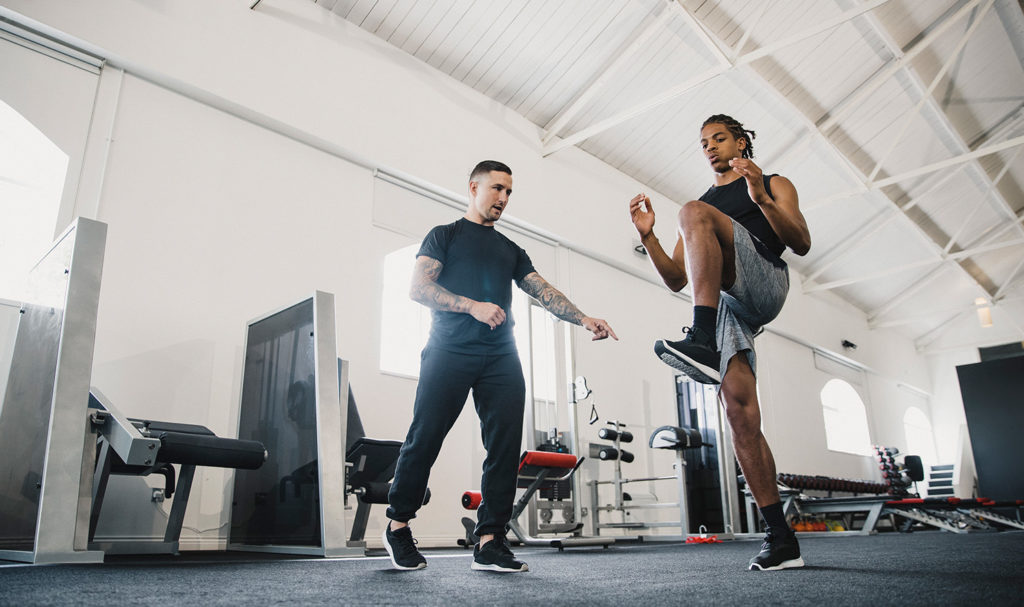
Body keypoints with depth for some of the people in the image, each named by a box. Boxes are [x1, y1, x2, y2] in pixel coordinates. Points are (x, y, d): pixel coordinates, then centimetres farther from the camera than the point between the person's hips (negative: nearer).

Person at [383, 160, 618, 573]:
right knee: (424, 438, -4)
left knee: (505, 447, -6)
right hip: (449, 351, -4)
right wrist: (473, 305, -16)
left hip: (501, 357, 4)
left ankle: (490, 541, -1)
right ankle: (398, 524, 15)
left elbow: (543, 291, 14)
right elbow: (418, 287, -2)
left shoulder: (511, 251, 26)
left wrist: (583, 319, -3)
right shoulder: (445, 235, 13)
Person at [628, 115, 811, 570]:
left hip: (765, 285, -4)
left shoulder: (774, 184, 23)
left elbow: (801, 244, 4)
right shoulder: (707, 199, 33)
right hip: (723, 302, 4)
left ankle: (702, 341, -44)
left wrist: (762, 199, -10)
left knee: (695, 212, -26)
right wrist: (648, 237, 6)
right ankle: (781, 537, -4)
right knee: (740, 412, -11)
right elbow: (676, 280, 22)